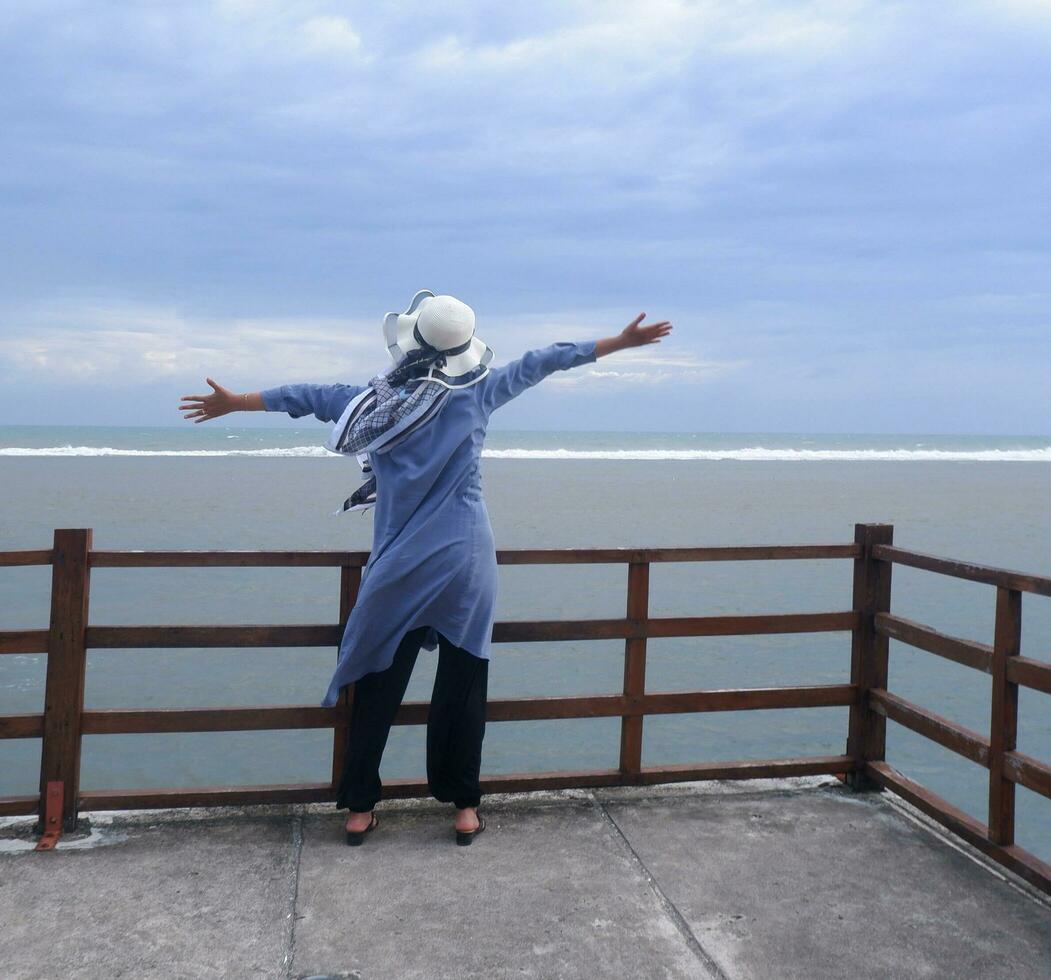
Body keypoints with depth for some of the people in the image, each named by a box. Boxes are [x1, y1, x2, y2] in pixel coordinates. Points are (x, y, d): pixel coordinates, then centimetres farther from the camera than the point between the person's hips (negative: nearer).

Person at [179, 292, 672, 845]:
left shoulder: (375, 398, 1)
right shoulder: (475, 393, -3)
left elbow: (306, 395, 13)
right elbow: (543, 361, 6)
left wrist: (231, 402, 27)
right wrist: (622, 341, 14)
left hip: (398, 570, 1)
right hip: (464, 565, -1)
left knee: (378, 690, 10)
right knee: (462, 687, 8)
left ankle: (360, 808, 17)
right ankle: (464, 807, 16)